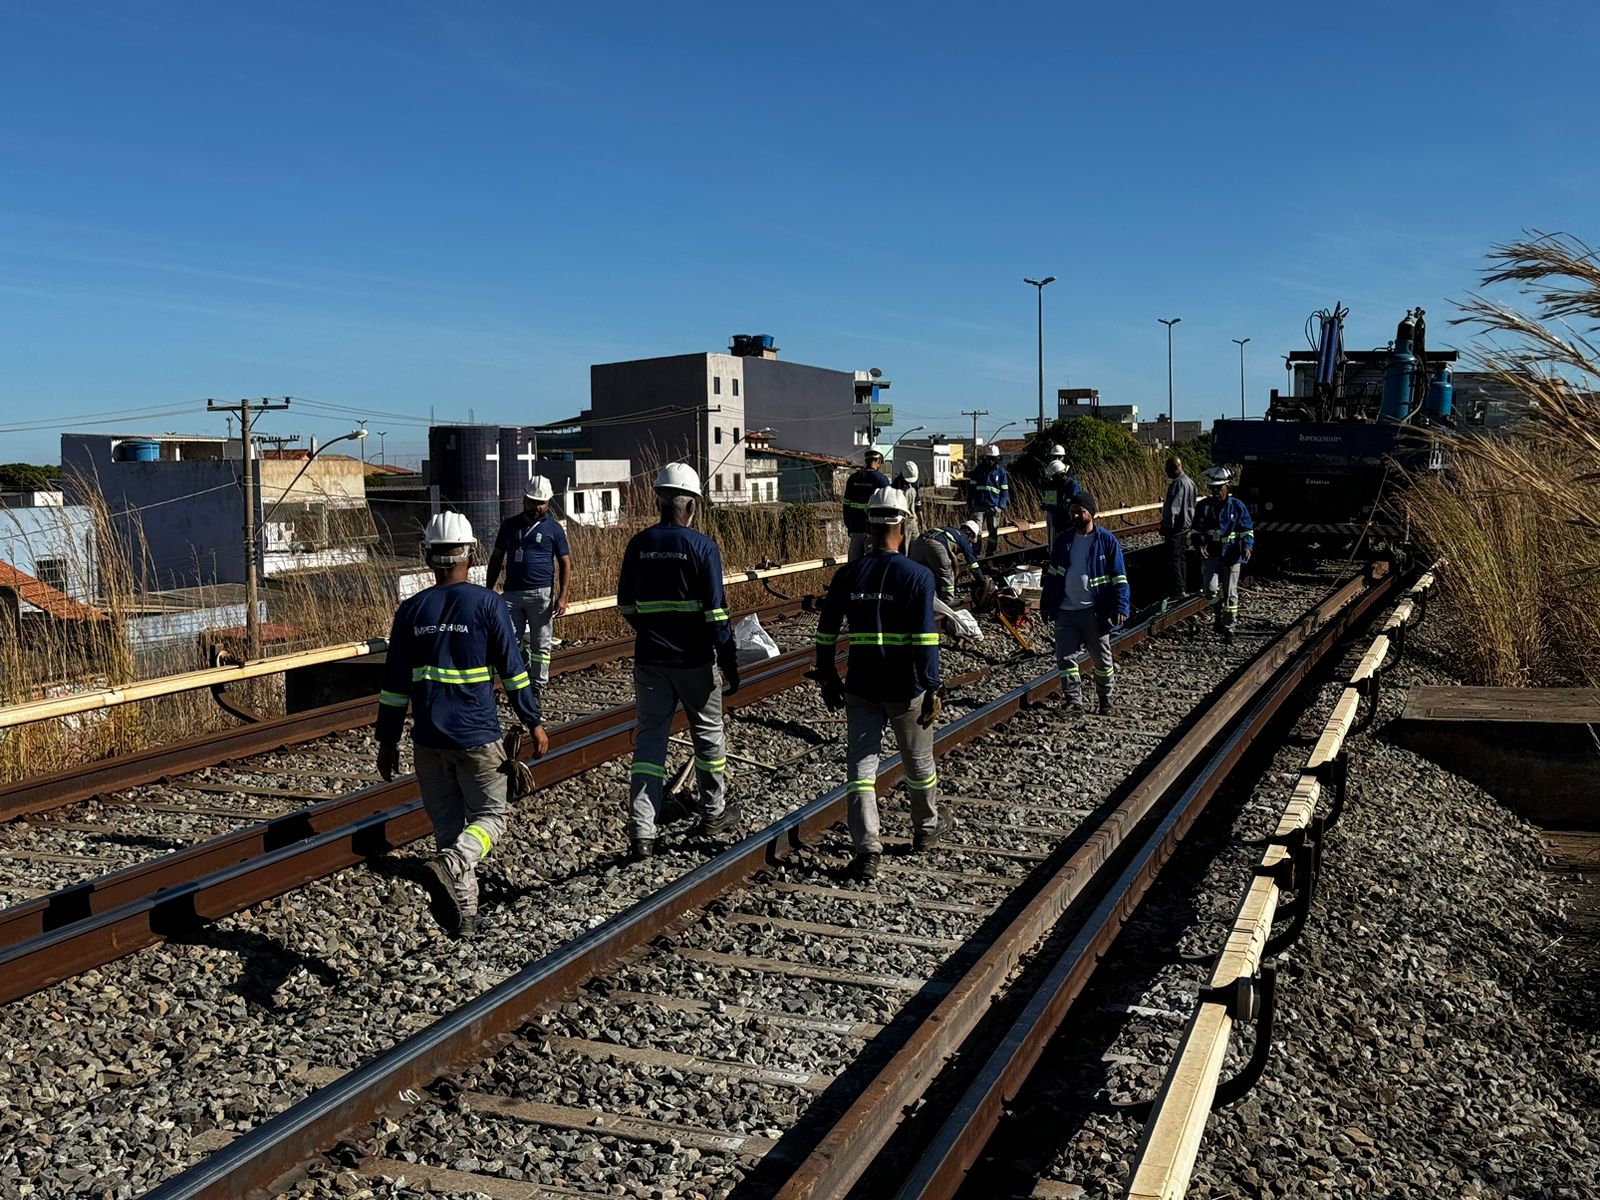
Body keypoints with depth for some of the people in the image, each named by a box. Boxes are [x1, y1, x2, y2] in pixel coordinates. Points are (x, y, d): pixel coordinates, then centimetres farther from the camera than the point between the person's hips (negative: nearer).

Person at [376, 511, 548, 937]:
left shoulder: (411, 610, 3)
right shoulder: (488, 604, -6)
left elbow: (395, 682, 5)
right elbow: (512, 670, -5)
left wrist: (387, 740, 13)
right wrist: (534, 722, 4)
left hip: (428, 739, 3)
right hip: (478, 735, -3)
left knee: (446, 823, 14)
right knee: (489, 817, 9)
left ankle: (463, 914, 17)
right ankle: (448, 865, -20)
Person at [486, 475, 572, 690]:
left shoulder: (554, 529, 3)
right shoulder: (509, 525, 11)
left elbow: (565, 564, 2)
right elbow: (496, 559, 16)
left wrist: (562, 597, -8)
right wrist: (488, 591, 11)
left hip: (541, 594, -3)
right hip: (512, 594, 3)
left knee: (541, 644, 3)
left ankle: (538, 687, 13)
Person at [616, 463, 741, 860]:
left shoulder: (639, 544, 1)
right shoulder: (702, 546, -11)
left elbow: (626, 606, 10)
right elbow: (716, 611, -14)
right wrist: (729, 661, -6)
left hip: (649, 659, 3)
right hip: (694, 660, -3)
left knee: (650, 739, 7)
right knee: (707, 733, 16)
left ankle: (641, 831, 0)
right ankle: (713, 814, 30)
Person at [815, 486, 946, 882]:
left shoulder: (847, 575, -1)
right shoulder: (918, 576, -11)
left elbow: (826, 632, 3)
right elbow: (925, 640, -16)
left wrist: (826, 678, 14)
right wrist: (932, 690, -13)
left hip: (860, 688, 2)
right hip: (905, 688, -2)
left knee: (862, 766, 4)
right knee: (919, 762, 19)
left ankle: (866, 850, -5)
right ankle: (926, 829, 38)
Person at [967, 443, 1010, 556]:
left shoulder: (1001, 471, 5)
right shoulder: (978, 469, 6)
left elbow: (1004, 490, 6)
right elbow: (971, 486, 8)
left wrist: (1001, 506, -4)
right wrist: (970, 503, 3)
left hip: (994, 507, 0)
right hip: (979, 505, 0)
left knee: (993, 531, 5)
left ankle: (991, 552, 14)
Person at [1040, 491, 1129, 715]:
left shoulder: (1107, 541, -6)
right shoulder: (1064, 540, 6)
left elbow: (1119, 577, -5)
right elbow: (1052, 573, 14)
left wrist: (1120, 607, -13)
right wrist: (1046, 602, 14)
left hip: (1094, 611, -3)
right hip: (1065, 611, 3)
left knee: (1101, 658, 10)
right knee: (1065, 657, -2)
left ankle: (1105, 700, 29)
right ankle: (1074, 702, 6)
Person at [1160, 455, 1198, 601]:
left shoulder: (1178, 484, -19)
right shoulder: (1189, 481, 13)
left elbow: (1172, 508, -22)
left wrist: (1166, 527, -18)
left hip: (1176, 527, -10)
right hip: (1186, 525, 10)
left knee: (1174, 559, -7)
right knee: (1182, 559, 15)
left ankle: (1179, 591, -7)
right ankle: (1184, 588, 21)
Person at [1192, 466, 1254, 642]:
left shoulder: (1237, 506, -3)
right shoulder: (1203, 506, 1)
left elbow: (1247, 530, 2)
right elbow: (1196, 530, 8)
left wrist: (1247, 546, -16)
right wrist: (1200, 544, -11)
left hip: (1231, 555, -1)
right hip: (1210, 554, 1)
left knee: (1230, 593, 5)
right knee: (1211, 590, -13)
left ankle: (1228, 628, 16)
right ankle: (1220, 612, 18)